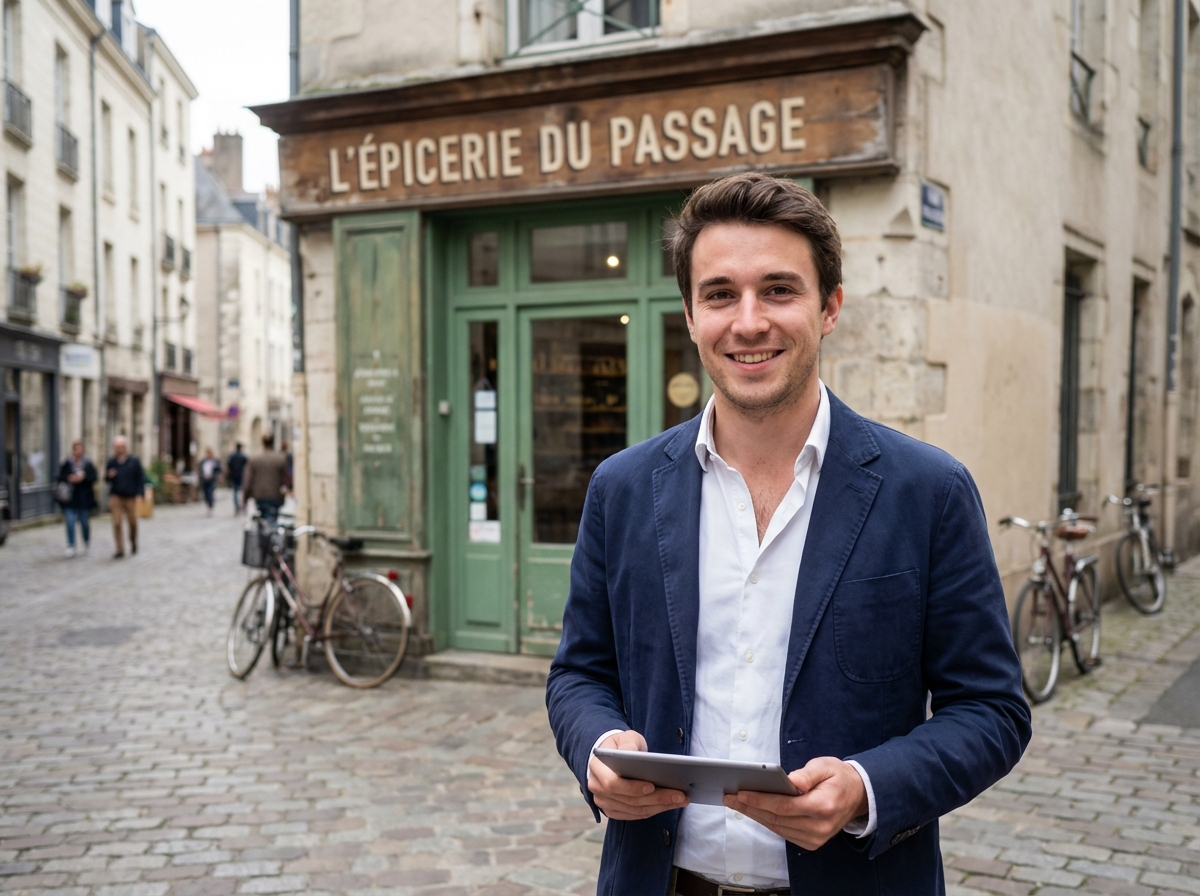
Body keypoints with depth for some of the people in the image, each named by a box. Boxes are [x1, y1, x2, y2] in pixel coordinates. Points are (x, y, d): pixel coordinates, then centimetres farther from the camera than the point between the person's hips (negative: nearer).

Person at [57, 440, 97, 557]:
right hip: (70, 498, 0)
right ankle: (71, 547, -3)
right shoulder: (66, 463, 4)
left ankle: (87, 542, 32)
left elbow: (94, 477, -3)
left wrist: (83, 477, -18)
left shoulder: (88, 463, 2)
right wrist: (69, 479, -15)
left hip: (84, 498, 0)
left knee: (85, 522, 7)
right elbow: (60, 477, 2)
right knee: (70, 522, -7)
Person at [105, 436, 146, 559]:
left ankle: (133, 541, 35)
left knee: (133, 522, 5)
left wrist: (139, 493, -7)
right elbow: (106, 478, 14)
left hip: (130, 497, -1)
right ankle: (120, 549, 0)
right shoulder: (111, 462, 4)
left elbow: (141, 478, 2)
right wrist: (109, 476, -10)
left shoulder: (134, 461, 0)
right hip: (116, 496, 1)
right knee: (116, 523, -6)